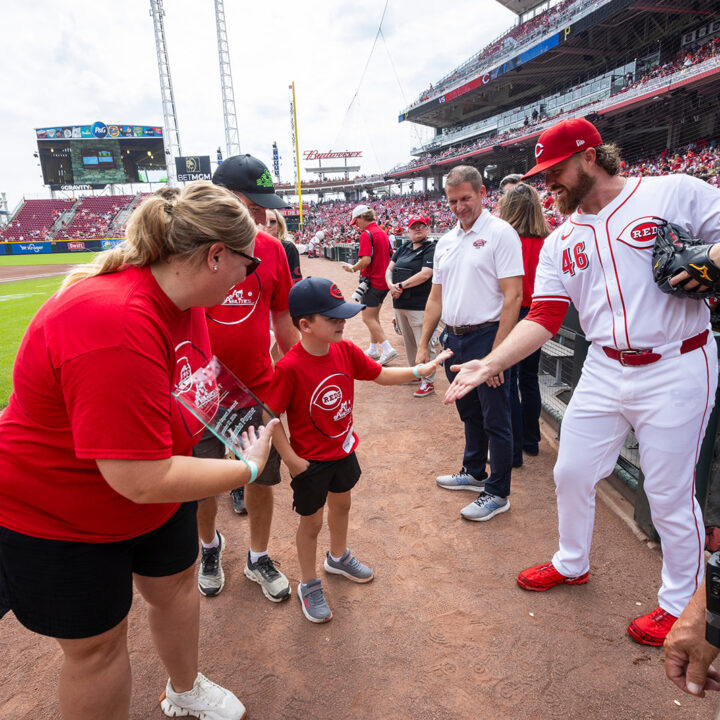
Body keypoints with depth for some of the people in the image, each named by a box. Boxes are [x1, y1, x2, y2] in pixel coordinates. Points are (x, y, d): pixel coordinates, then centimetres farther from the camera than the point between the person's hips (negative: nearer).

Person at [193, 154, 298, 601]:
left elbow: (283, 318, 7)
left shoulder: (271, 249, -1)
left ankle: (259, 558, 37)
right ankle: (210, 545, 46)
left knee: (262, 478, 12)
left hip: (259, 390, 2)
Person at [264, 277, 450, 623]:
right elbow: (270, 416, -22)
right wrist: (291, 460, -19)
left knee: (342, 504, 27)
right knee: (311, 521, 12)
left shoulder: (345, 351, -9)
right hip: (310, 461, -6)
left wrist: (419, 370, -9)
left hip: (344, 449, 6)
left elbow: (381, 375, 2)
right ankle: (309, 585, 37)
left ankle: (338, 557, 56)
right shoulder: (289, 367, -29)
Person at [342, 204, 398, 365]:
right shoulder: (382, 232, 13)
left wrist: (353, 268, -8)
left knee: (368, 318, -4)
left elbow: (366, 260, -24)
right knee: (374, 317, 17)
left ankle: (388, 349, -10)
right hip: (384, 281, 9)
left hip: (373, 282, -9)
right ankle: (373, 350, 25)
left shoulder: (366, 234, -14)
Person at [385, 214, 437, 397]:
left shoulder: (431, 249, -5)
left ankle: (428, 381, 2)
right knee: (408, 341, 16)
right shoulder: (403, 249, 16)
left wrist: (401, 286, -15)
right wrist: (391, 285, -7)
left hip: (420, 305, -7)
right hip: (400, 303, 8)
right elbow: (389, 269, 14)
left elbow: (425, 274, -18)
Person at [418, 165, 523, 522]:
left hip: (487, 336, -7)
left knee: (495, 419, 4)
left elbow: (512, 297, -16)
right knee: (469, 413, 21)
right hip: (453, 339, 7)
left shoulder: (500, 233, -10)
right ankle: (473, 473, 39)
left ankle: (497, 492, 18)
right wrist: (423, 344, 11)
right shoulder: (445, 241, 12)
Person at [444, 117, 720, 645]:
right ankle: (573, 564, 40)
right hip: (605, 370, 5)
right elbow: (543, 318, -1)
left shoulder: (674, 192, -5)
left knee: (670, 494, 6)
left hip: (677, 369, -4)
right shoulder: (560, 243, 7)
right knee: (572, 474, 12)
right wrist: (490, 364, -14)